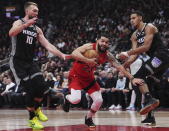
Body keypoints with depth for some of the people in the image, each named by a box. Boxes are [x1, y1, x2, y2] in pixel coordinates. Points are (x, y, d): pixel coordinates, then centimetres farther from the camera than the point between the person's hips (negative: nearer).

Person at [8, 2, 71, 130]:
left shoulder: (37, 29, 11)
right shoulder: (19, 23, -7)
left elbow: (47, 45, 6)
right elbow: (11, 33, -31)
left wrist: (61, 55, -7)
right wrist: (27, 24, -41)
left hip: (30, 62, 6)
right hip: (17, 61, -6)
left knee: (42, 86, -7)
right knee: (31, 89, -12)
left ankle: (36, 109, 20)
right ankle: (32, 119, 4)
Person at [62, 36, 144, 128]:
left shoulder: (107, 55, -11)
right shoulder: (89, 47, -25)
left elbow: (119, 67, -8)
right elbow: (74, 54, -38)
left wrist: (132, 79, -14)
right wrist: (88, 60, -46)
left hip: (88, 77, 5)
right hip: (76, 75, -5)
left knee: (99, 100, -7)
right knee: (76, 99, -25)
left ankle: (88, 118, 20)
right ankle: (67, 98, 13)